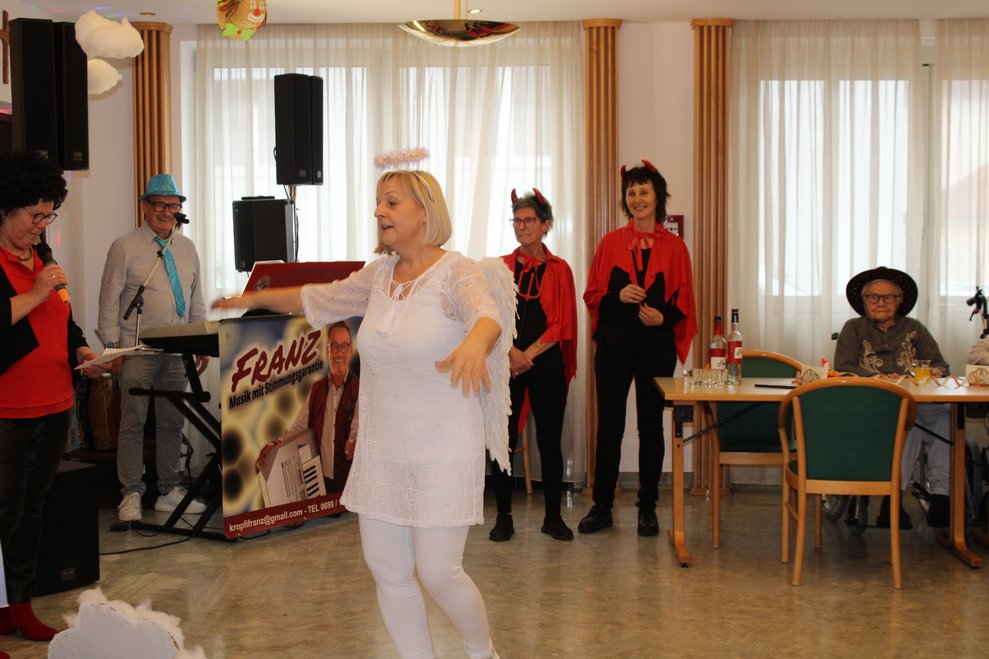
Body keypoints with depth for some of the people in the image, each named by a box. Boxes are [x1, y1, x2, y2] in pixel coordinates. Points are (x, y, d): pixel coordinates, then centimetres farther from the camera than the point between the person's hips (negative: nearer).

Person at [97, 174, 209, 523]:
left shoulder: (187, 248, 14)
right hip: (137, 350, -5)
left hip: (177, 351, 5)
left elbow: (196, 300, 18)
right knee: (133, 423, -2)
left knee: (172, 422, 9)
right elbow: (109, 300, -4)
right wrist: (112, 346, -9)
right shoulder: (125, 247, -2)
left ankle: (169, 491, 18)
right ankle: (131, 495, 5)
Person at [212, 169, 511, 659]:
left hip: (442, 453, -6)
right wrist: (256, 298, 29)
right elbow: (319, 299, 23)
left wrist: (474, 343, -56)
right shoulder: (379, 273, 7)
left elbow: (487, 315, -34)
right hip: (381, 449, 6)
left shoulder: (457, 273, -12)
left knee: (438, 574, -6)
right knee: (387, 571, 7)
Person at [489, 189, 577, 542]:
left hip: (547, 364, 0)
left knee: (550, 440, 4)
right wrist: (511, 351, -15)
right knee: (503, 440, -1)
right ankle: (503, 517, 8)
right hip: (507, 364, 0)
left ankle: (553, 516, 15)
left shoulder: (559, 270, 6)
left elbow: (562, 325, 0)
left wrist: (528, 354, -10)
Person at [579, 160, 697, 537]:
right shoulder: (610, 243, 7)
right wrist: (618, 296, -13)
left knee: (651, 426, 5)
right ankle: (602, 507, 9)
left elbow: (684, 303, 6)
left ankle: (648, 508, 14)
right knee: (609, 425, 0)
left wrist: (664, 316, -14)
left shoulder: (674, 248, 6)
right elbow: (592, 295, 6)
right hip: (614, 346, 0)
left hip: (656, 347, 0)